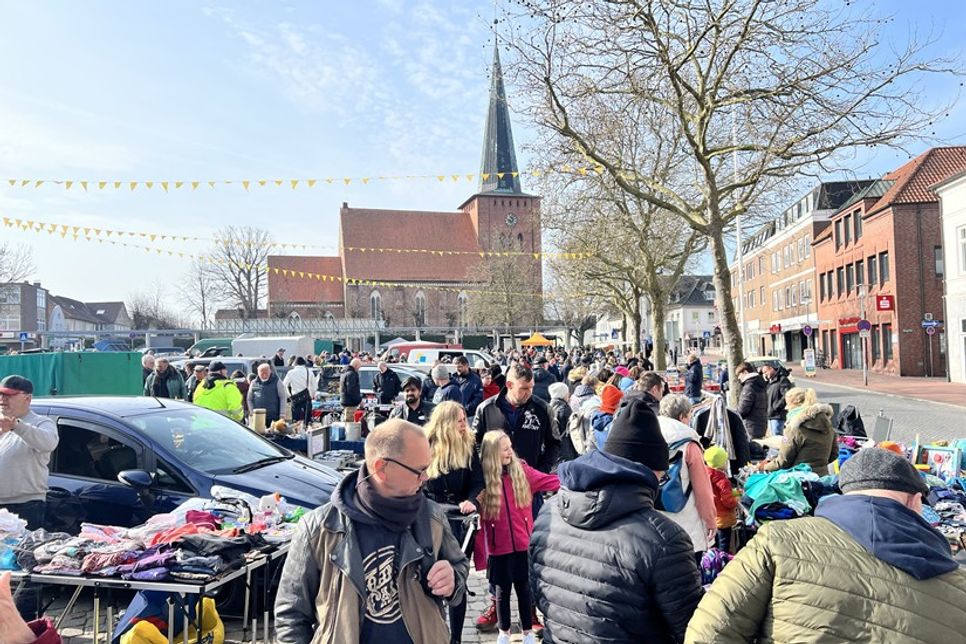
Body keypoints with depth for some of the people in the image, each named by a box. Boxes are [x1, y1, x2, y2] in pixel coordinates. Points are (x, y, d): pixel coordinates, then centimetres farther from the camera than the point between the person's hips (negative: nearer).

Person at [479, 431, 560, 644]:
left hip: (522, 542, 2)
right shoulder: (482, 477, -10)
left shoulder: (522, 470, -4)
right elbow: (479, 512, -7)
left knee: (523, 587, 14)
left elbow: (548, 481, -8)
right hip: (498, 545, -1)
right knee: (502, 589, 13)